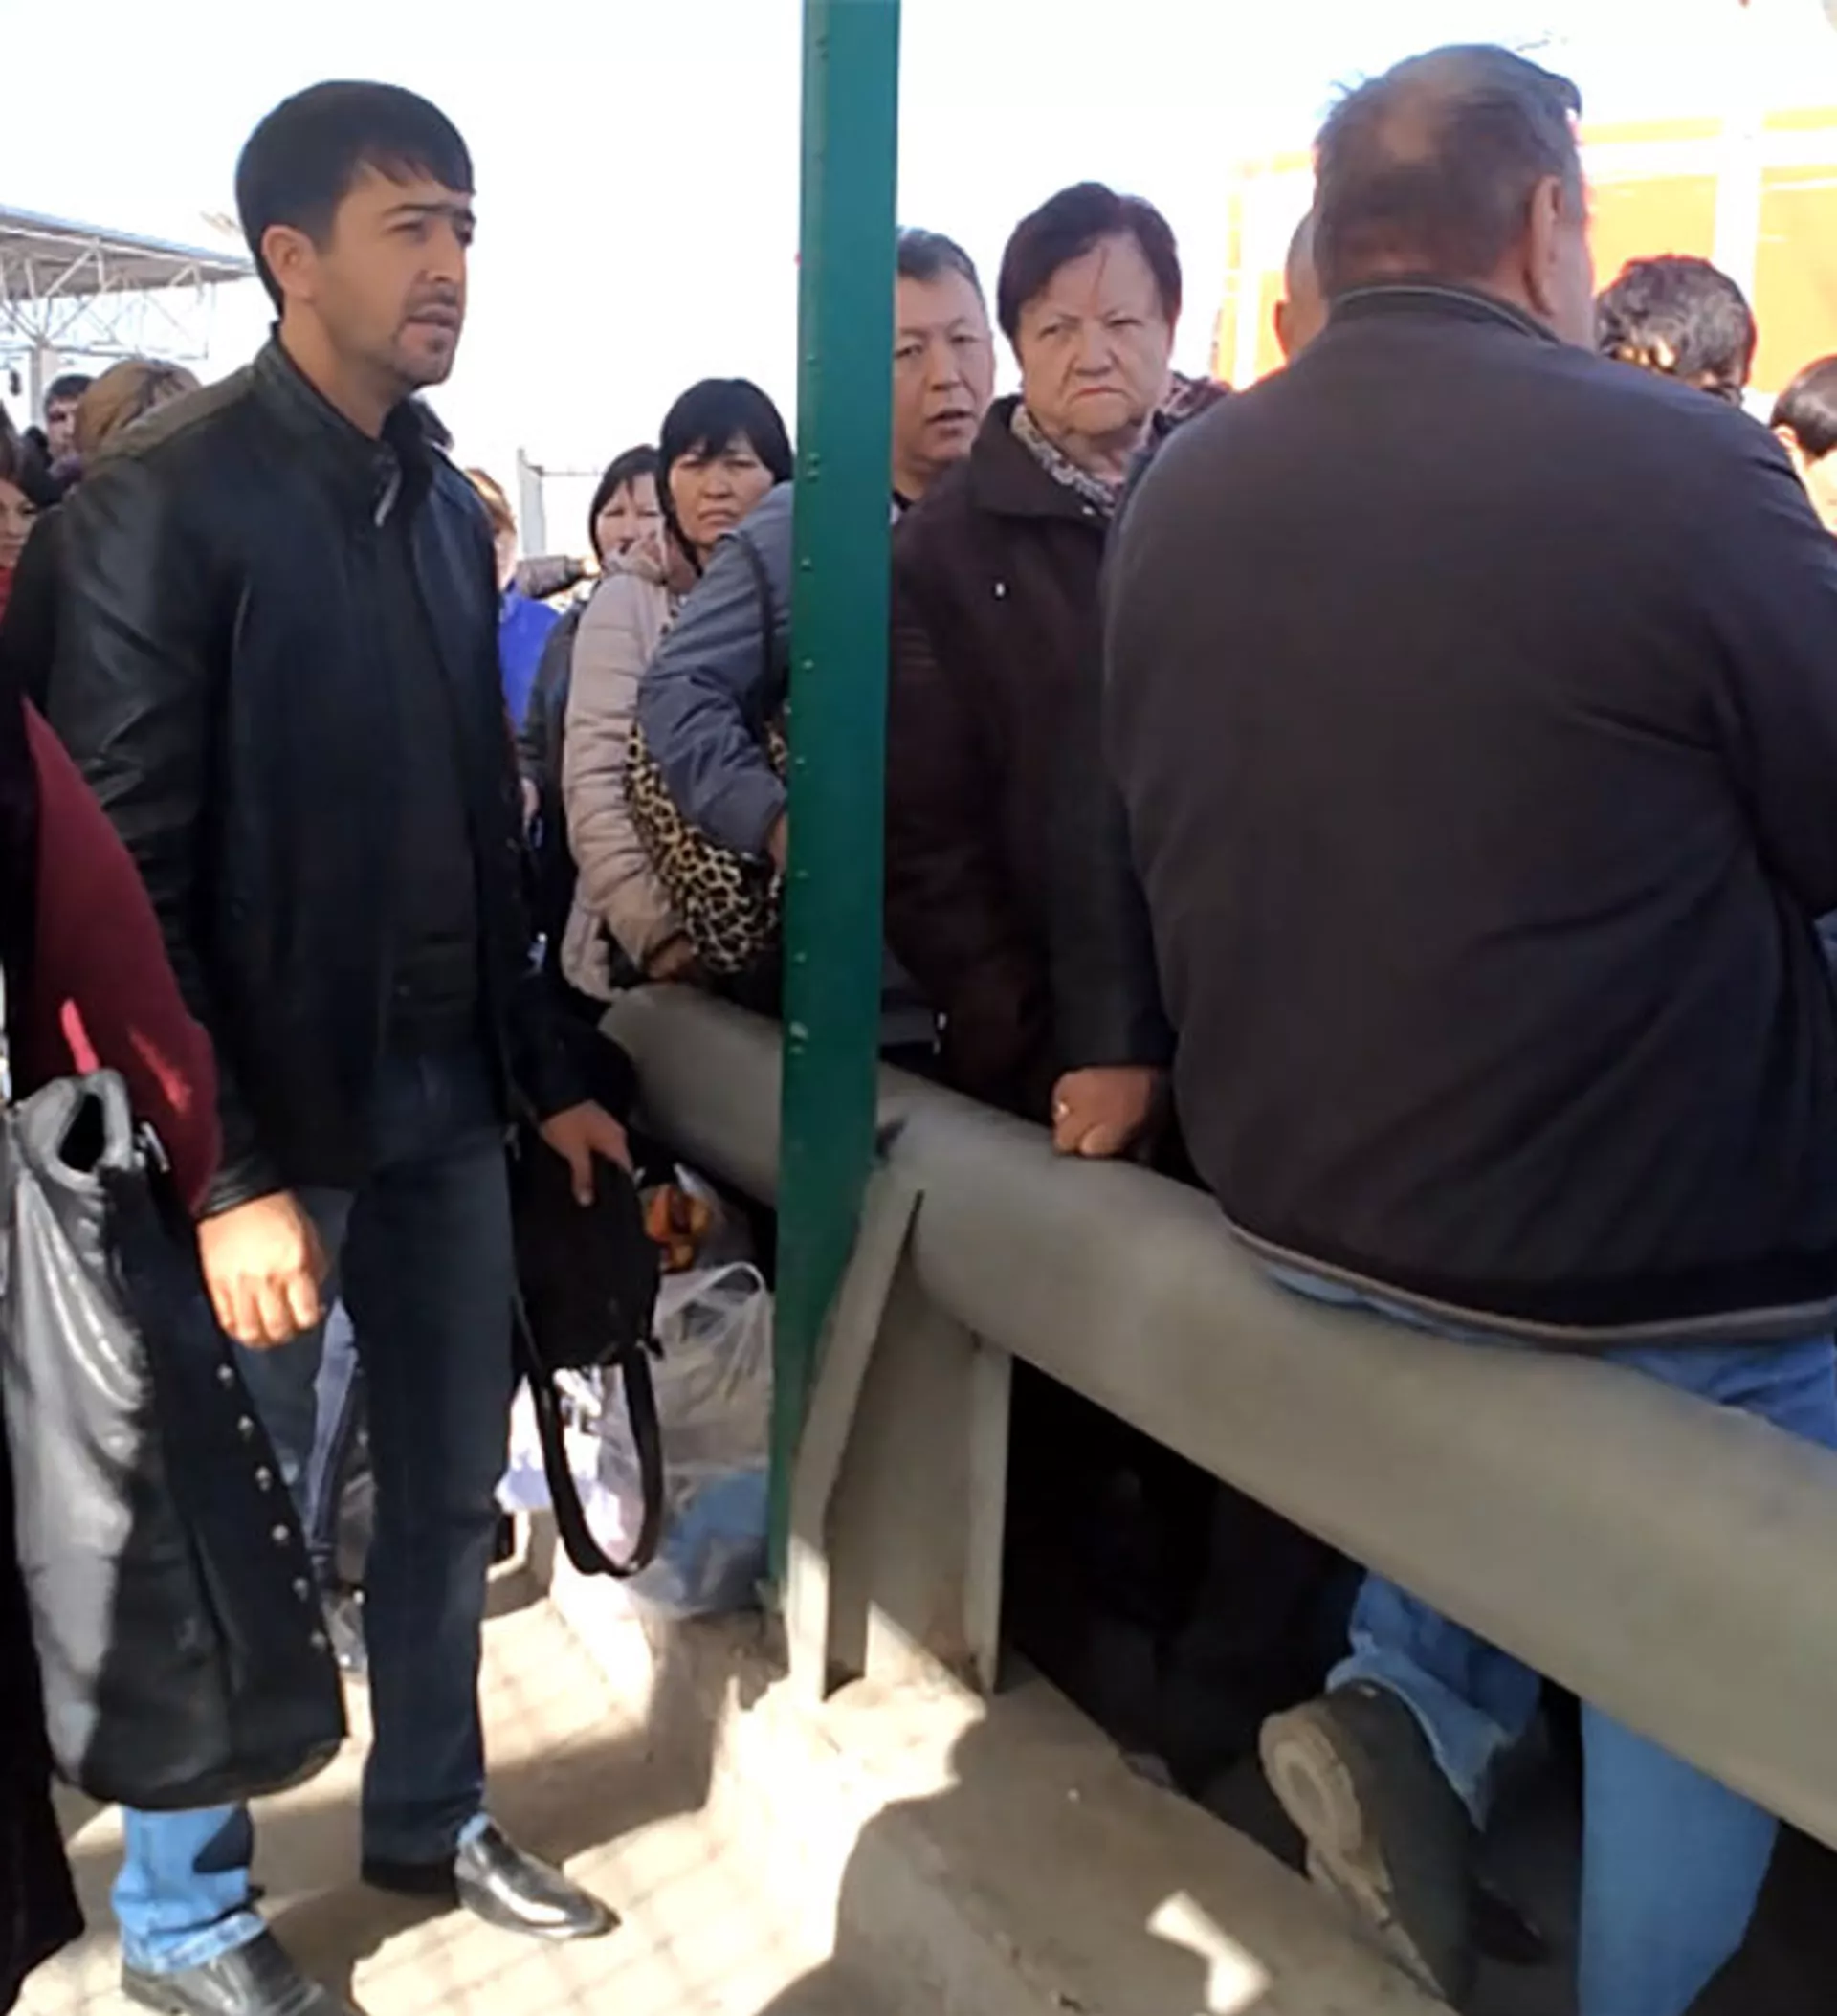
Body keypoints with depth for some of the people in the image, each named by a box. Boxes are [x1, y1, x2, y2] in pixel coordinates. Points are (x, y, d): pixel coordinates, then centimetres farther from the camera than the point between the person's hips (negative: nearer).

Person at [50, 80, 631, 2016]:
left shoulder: (444, 501, 10)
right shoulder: (163, 499, -11)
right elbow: (125, 865, -15)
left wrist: (545, 1066, 12)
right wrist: (223, 1168, -18)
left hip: (444, 1094, 6)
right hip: (274, 1114, -6)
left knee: (450, 1481, 16)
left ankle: (429, 1815, 38)